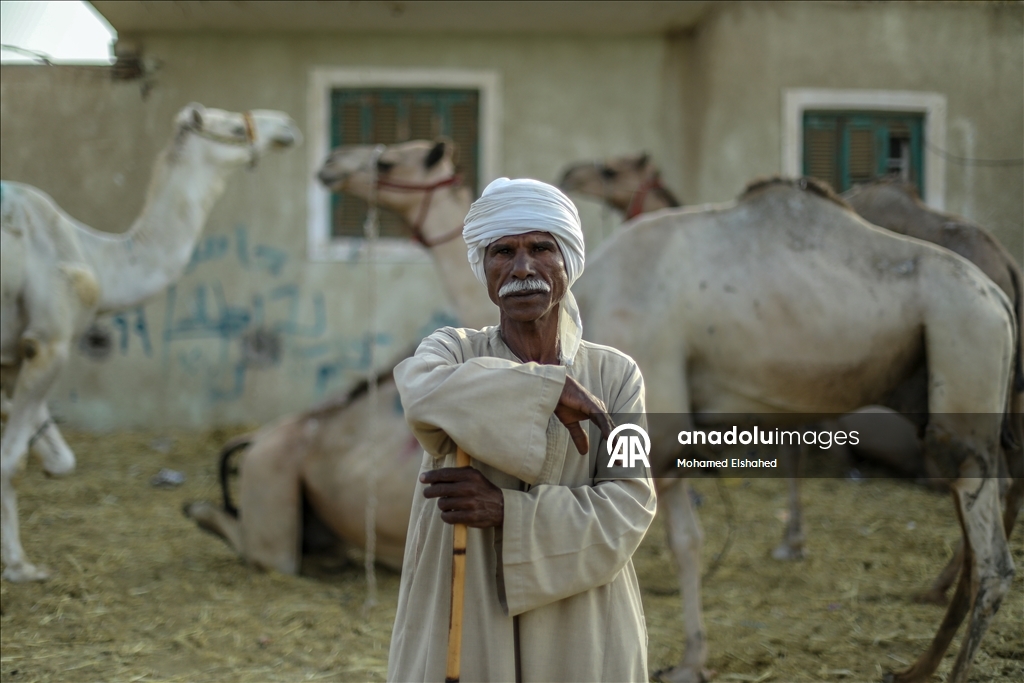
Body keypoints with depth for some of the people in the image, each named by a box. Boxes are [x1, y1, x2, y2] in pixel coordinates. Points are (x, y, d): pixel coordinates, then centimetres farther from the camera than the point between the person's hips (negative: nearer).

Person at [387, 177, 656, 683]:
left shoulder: (615, 375, 0)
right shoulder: (454, 351, -1)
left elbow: (627, 509, -9)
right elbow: (423, 393, -25)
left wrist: (507, 511, -20)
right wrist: (551, 390, -23)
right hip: (465, 632, -1)